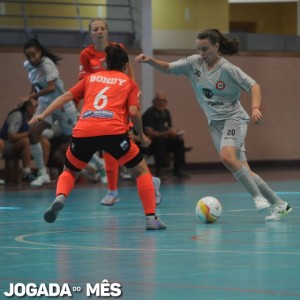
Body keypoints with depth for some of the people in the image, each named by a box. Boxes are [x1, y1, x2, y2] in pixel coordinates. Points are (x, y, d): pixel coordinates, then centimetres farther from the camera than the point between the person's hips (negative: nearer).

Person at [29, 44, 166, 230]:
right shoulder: (129, 82, 21)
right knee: (142, 170, 16)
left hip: (83, 132, 2)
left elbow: (67, 96, 15)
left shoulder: (91, 78, 27)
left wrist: (43, 116, 11)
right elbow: (133, 112, 6)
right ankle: (151, 218, 4)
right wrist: (142, 136, 20)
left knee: (69, 172, 25)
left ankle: (60, 197, -7)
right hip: (113, 131, -2)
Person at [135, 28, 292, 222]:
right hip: (215, 123, 6)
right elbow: (167, 68, 5)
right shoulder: (194, 63, 1)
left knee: (227, 156, -32)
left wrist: (256, 108, -29)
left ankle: (258, 197, -20)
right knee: (242, 170, 2)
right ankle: (279, 204, 11)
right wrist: (150, 61, -13)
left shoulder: (227, 69, -14)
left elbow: (254, 85, -13)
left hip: (233, 118, -6)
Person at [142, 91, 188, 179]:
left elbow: (170, 129, 12)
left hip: (162, 141, 7)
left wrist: (175, 133, -12)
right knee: (160, 140, -36)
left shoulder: (166, 113, 8)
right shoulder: (150, 113, -17)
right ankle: (159, 171, -31)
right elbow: (149, 132, -26)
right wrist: (166, 133, -31)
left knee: (179, 141, -11)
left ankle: (177, 170, -6)